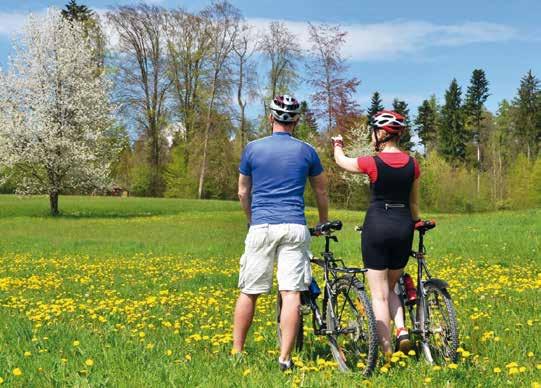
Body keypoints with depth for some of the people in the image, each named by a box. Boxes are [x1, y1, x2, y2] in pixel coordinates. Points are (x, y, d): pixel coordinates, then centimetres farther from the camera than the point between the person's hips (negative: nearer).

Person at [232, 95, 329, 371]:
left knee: (249, 292, 9)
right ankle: (285, 358, -5)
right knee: (291, 293, -3)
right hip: (295, 228, 0)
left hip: (261, 227, 0)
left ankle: (236, 351, 15)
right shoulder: (307, 151, 7)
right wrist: (324, 223, 33)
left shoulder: (253, 148, 6)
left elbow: (243, 193, 14)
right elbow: (321, 193, 17)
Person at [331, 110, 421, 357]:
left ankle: (387, 353, 2)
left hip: (377, 225, -4)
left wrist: (337, 145, 30)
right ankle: (402, 329, -1)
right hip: (403, 226, 5)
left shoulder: (373, 163, -10)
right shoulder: (412, 164, 1)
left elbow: (341, 161, 9)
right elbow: (414, 202, 12)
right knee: (390, 288, 22)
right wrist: (416, 224, 29)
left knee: (379, 295, 3)